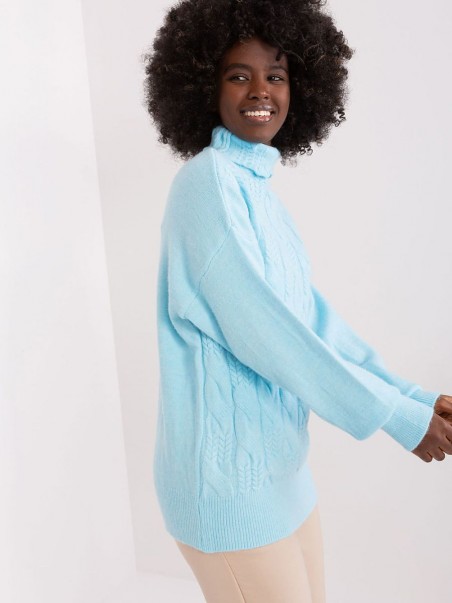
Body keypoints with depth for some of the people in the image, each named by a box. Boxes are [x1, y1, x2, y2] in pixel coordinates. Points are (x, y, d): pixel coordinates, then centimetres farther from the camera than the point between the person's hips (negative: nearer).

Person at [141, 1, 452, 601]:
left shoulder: (260, 191, 10)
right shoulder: (208, 181, -15)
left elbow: (314, 318, 7)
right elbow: (256, 326, -22)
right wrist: (397, 415, -14)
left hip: (279, 464, 8)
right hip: (227, 477, -8)